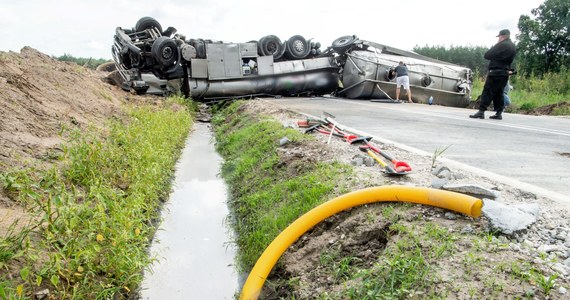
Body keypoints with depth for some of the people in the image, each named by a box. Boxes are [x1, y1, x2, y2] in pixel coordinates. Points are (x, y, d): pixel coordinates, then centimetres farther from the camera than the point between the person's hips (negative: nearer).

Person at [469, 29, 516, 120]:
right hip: (505, 73, 9)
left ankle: (481, 111, -15)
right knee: (498, 93, 11)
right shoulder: (513, 46, 17)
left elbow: (487, 55, -11)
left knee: (487, 91, -10)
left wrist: (494, 46, 6)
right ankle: (499, 113, 10)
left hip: (496, 72, -9)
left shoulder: (502, 45, -12)